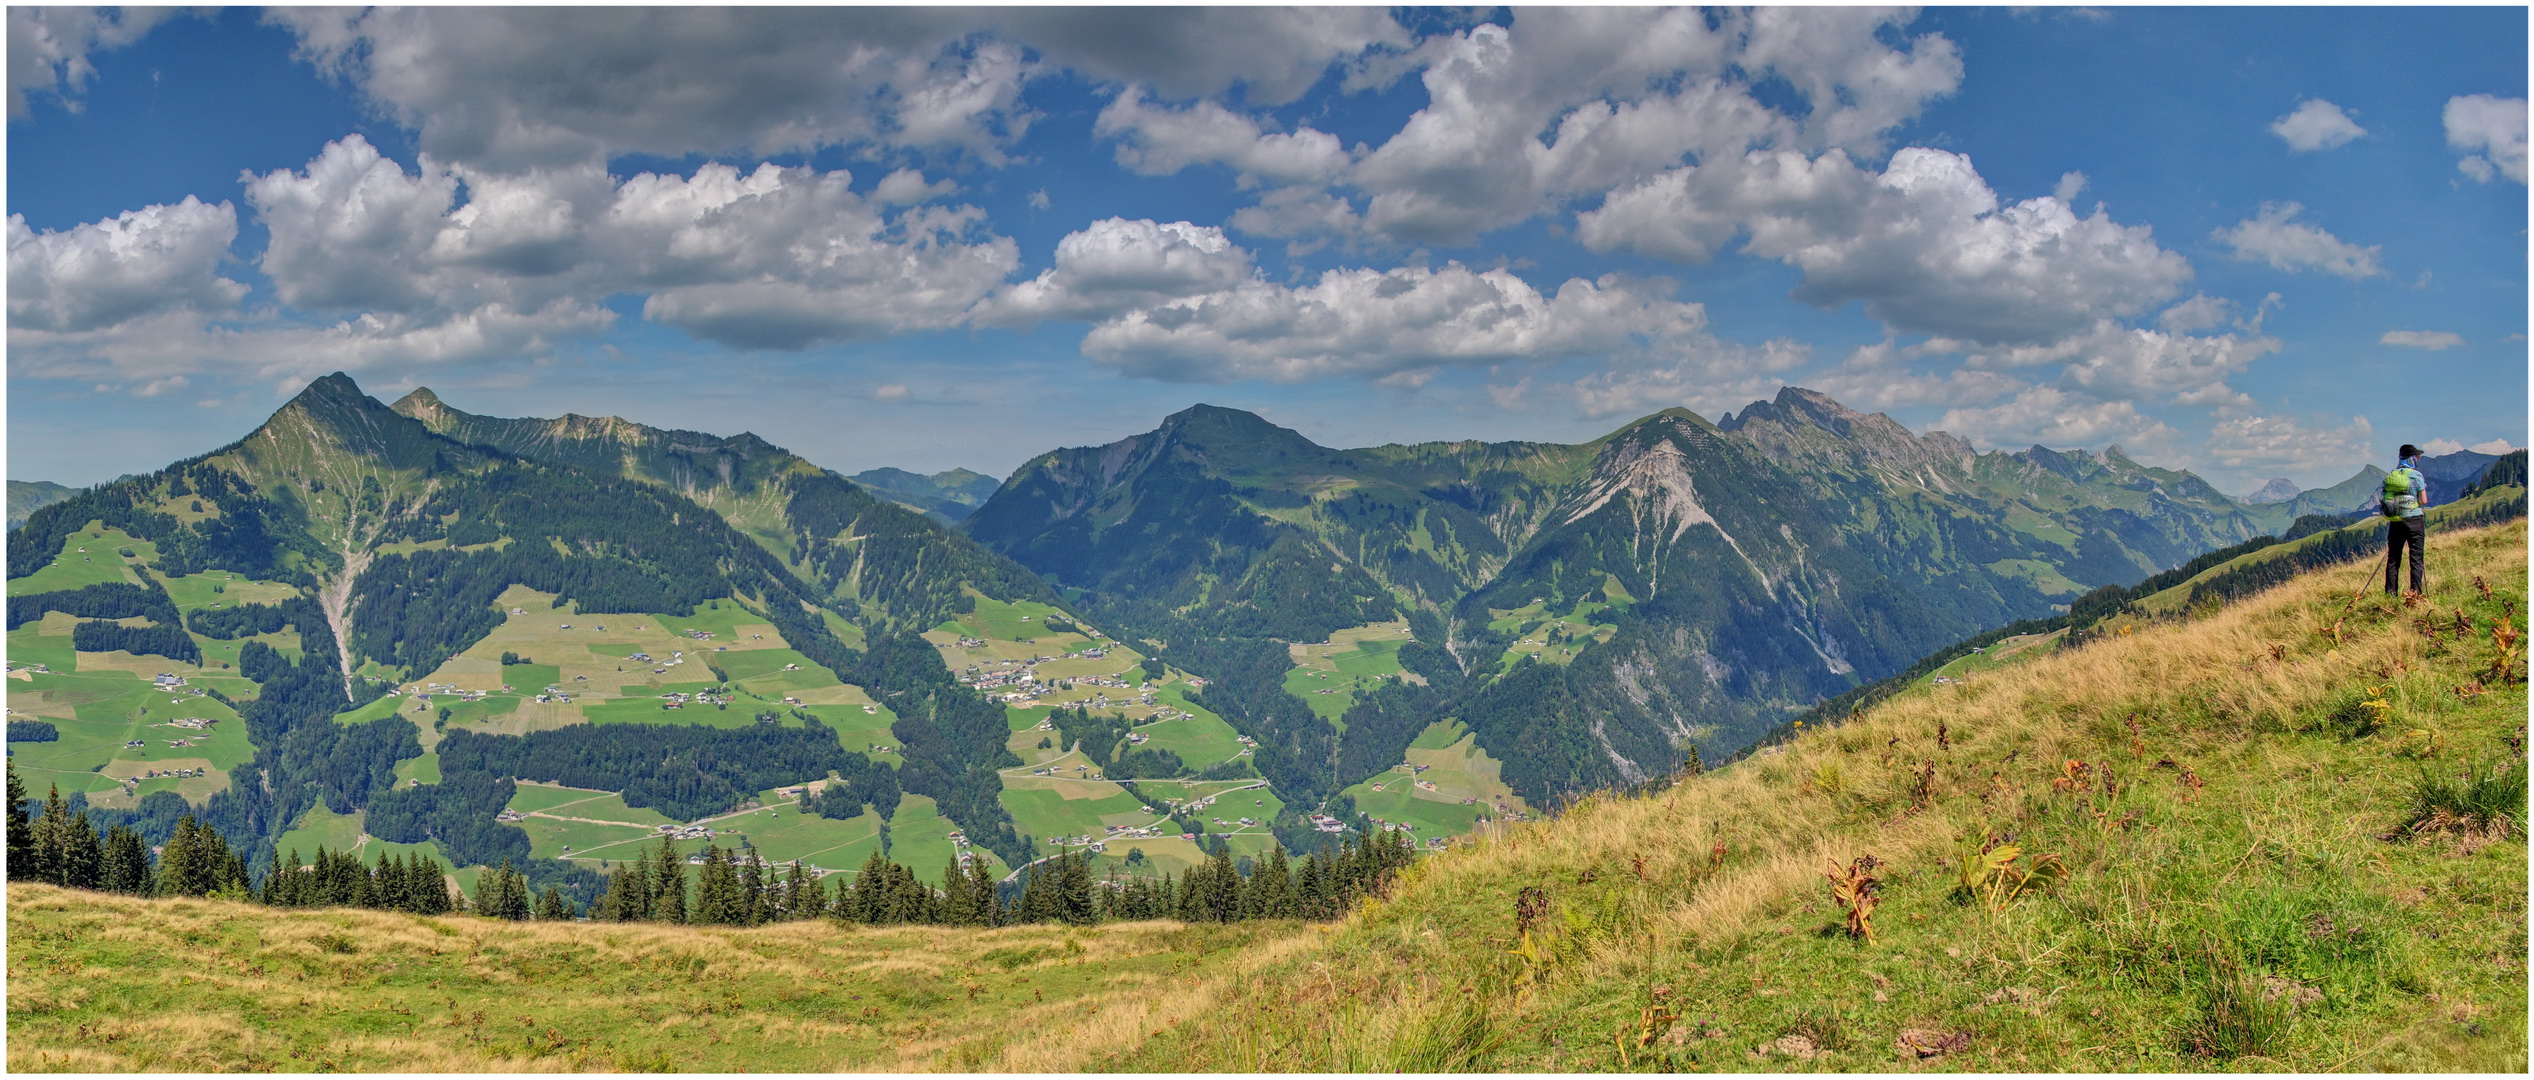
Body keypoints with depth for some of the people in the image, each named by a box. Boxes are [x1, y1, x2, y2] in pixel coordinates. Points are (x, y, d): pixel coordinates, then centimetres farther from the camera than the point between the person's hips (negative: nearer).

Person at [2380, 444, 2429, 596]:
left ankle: (2390, 592, 7)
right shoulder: (2416, 475, -8)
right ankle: (2416, 591, -4)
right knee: (2416, 557, 0)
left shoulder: (2390, 476, 7)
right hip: (2414, 520, -4)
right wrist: (2417, 502, 13)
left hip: (2395, 521, 4)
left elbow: (2385, 500, 8)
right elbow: (2424, 501, -7)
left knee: (2393, 558, 8)